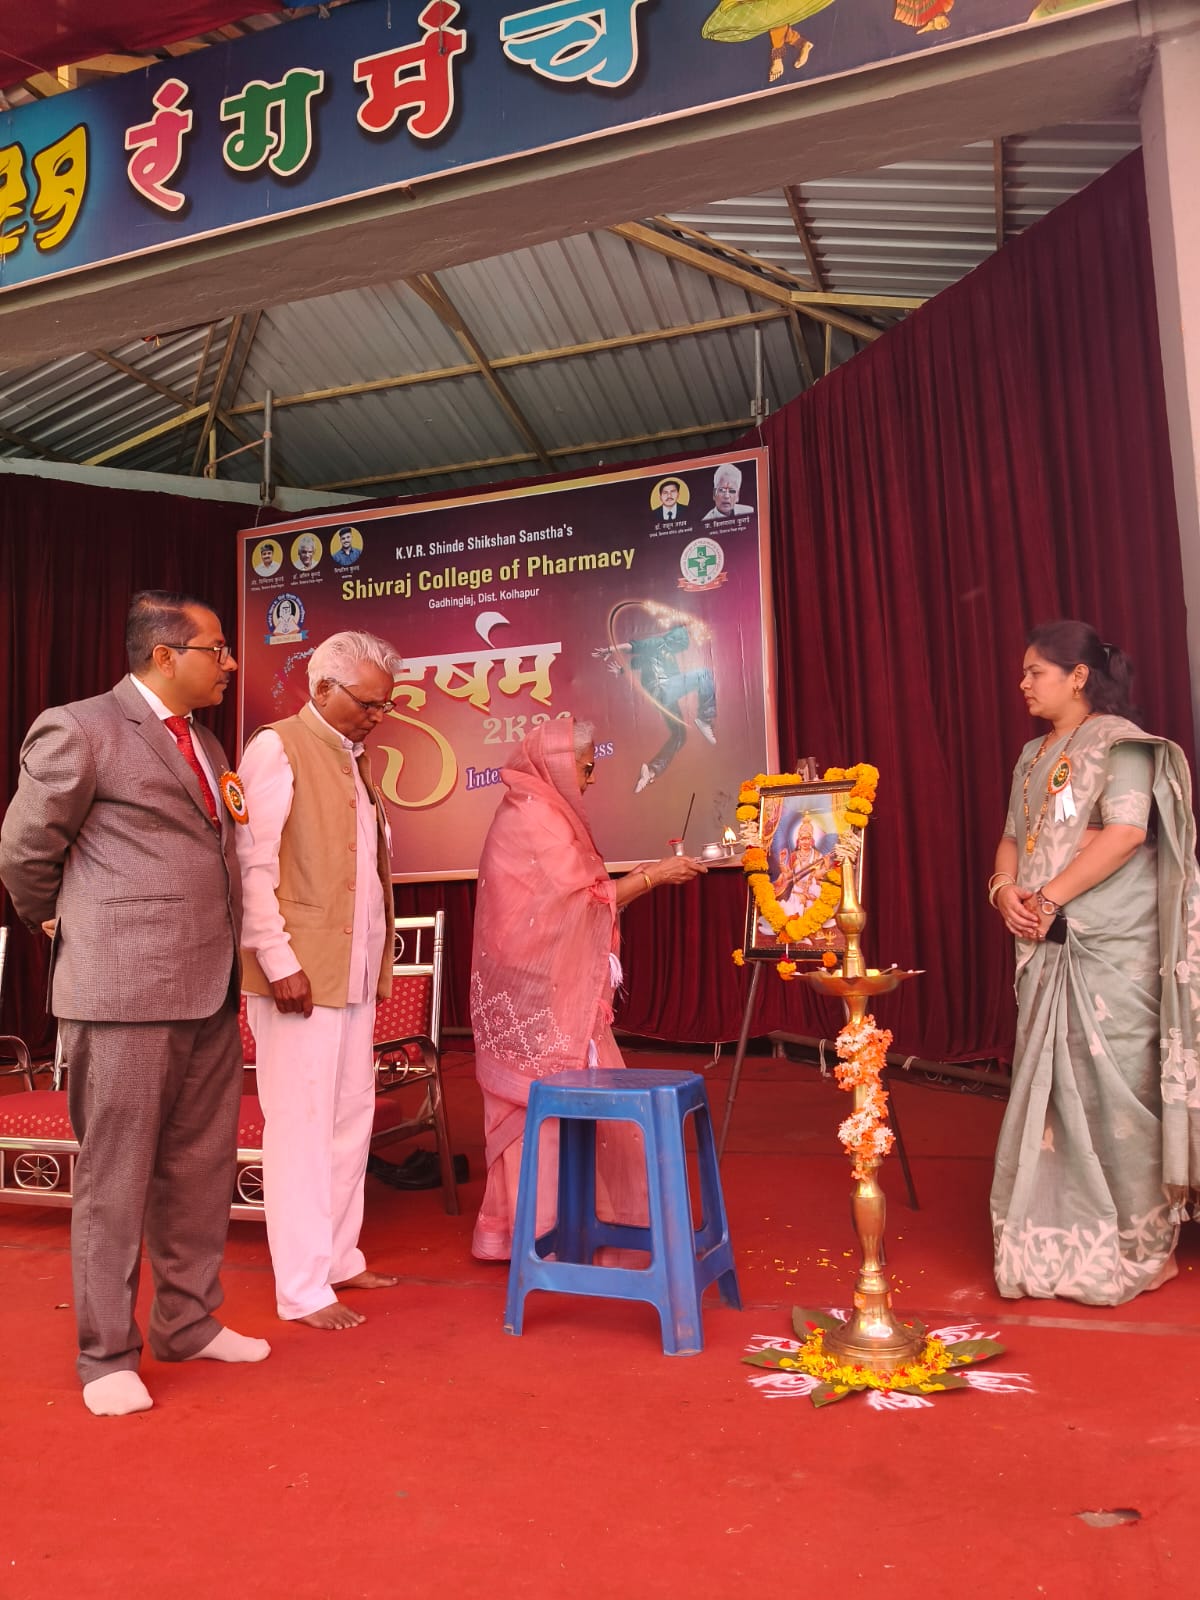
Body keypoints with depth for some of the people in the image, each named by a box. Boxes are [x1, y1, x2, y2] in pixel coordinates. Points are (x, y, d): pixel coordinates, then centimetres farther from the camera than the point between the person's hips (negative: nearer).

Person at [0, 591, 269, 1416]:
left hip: (210, 992, 8)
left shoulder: (206, 744, 16)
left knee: (201, 1169, 15)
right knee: (115, 1178, 4)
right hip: (124, 994, -7)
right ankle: (107, 1356, 19)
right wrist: (71, 927, 11)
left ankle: (189, 1323, 31)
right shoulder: (78, 730, -8)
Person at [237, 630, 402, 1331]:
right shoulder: (277, 748, -8)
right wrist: (279, 962, -17)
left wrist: (378, 957, 13)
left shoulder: (354, 757, 17)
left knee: (352, 1118, 15)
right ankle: (302, 1289, 9)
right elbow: (253, 864, -14)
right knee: (301, 1127, -1)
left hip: (355, 969, 8)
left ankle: (340, 1257, 28)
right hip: (301, 971, -8)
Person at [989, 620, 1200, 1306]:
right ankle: (1063, 1242, 22)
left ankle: (1142, 1249, 14)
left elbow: (1128, 829, -19)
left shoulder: (1118, 742, -6)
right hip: (1047, 948, 7)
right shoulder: (1034, 756, 17)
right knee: (1052, 1092, 10)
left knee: (1115, 1090, -2)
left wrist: (1050, 897, -19)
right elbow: (1014, 836, 18)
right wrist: (1004, 886, -3)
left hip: (1112, 949, -7)